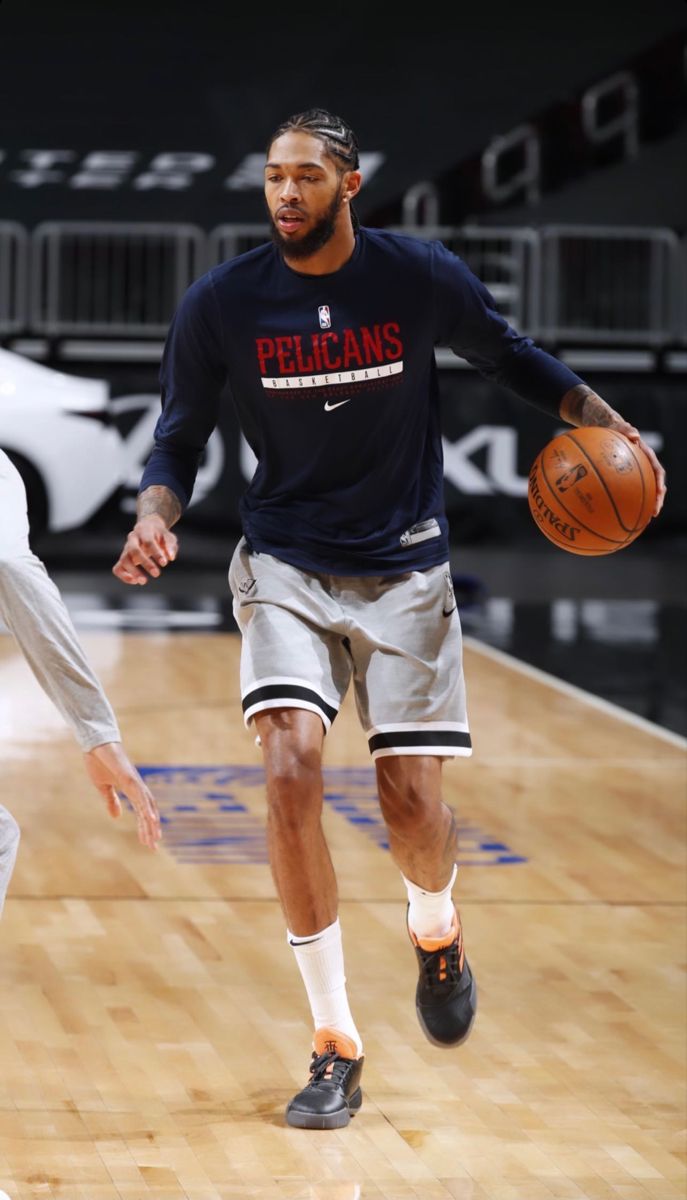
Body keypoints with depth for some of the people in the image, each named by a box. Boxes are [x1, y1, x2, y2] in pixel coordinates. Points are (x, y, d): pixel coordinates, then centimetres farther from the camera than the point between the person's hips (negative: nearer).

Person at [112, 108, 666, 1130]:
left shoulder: (423, 278, -8)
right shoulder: (221, 304, -8)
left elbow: (512, 359, 10)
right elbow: (180, 441, 0)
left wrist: (606, 425, -4)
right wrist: (155, 518, -21)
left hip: (403, 566, 0)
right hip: (286, 564, 0)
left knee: (413, 803, -4)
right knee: (291, 768, -21)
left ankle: (435, 930, 37)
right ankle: (335, 1047, -10)